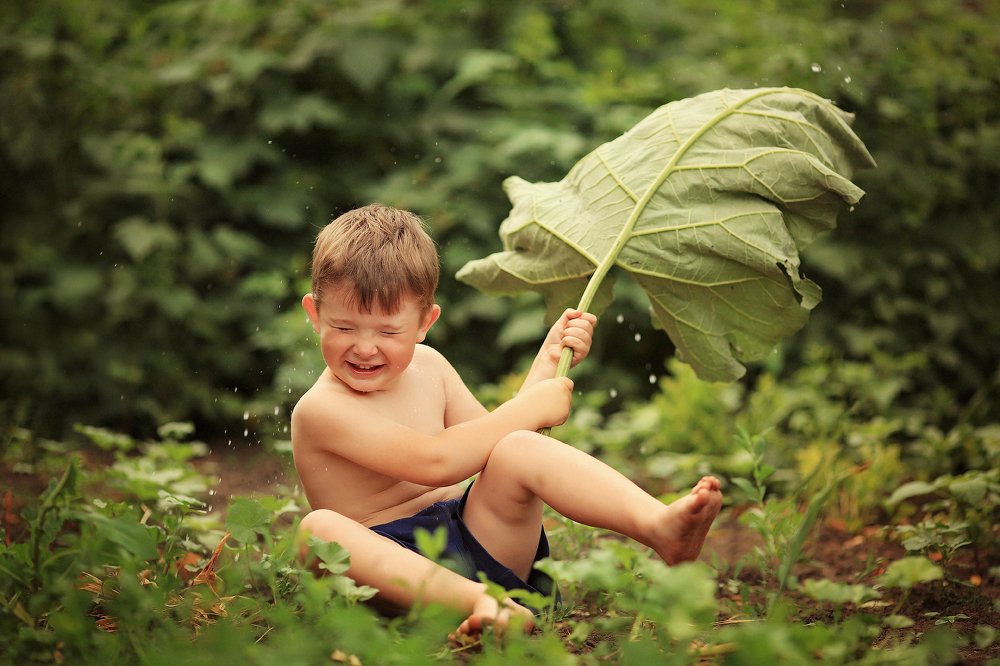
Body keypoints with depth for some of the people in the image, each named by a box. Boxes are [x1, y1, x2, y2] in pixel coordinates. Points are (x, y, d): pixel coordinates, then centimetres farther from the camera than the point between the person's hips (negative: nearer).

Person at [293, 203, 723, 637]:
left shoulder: (427, 366, 13)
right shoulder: (319, 409, -10)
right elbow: (434, 462, -21)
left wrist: (547, 365, 12)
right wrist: (529, 409, -13)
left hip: (480, 544, 5)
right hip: (395, 563, -5)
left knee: (519, 450, -21)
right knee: (318, 529, -36)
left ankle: (660, 525, -42)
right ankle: (474, 600, -56)